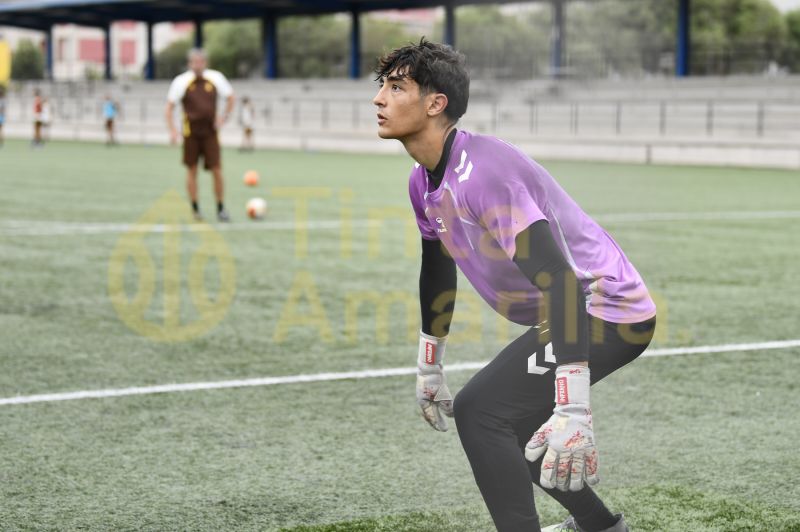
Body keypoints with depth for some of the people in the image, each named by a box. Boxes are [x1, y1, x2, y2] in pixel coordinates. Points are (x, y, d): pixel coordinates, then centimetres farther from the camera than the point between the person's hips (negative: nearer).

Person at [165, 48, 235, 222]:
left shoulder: (215, 78, 0)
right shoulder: (182, 82, -6)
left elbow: (230, 97, 16)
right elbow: (169, 107, -3)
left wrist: (224, 116, 3)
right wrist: (172, 131, -13)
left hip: (210, 132, 1)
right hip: (191, 132, -1)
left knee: (217, 170, -4)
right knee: (192, 170, 5)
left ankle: (221, 209, 5)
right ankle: (195, 209, 17)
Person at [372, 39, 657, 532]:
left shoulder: (482, 172, -27)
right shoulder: (425, 182, 4)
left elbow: (558, 279, -34)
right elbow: (438, 270, 22)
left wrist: (573, 410, -39)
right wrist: (429, 369, 29)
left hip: (606, 310, -10)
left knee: (479, 412, -20)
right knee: (502, 425, 22)